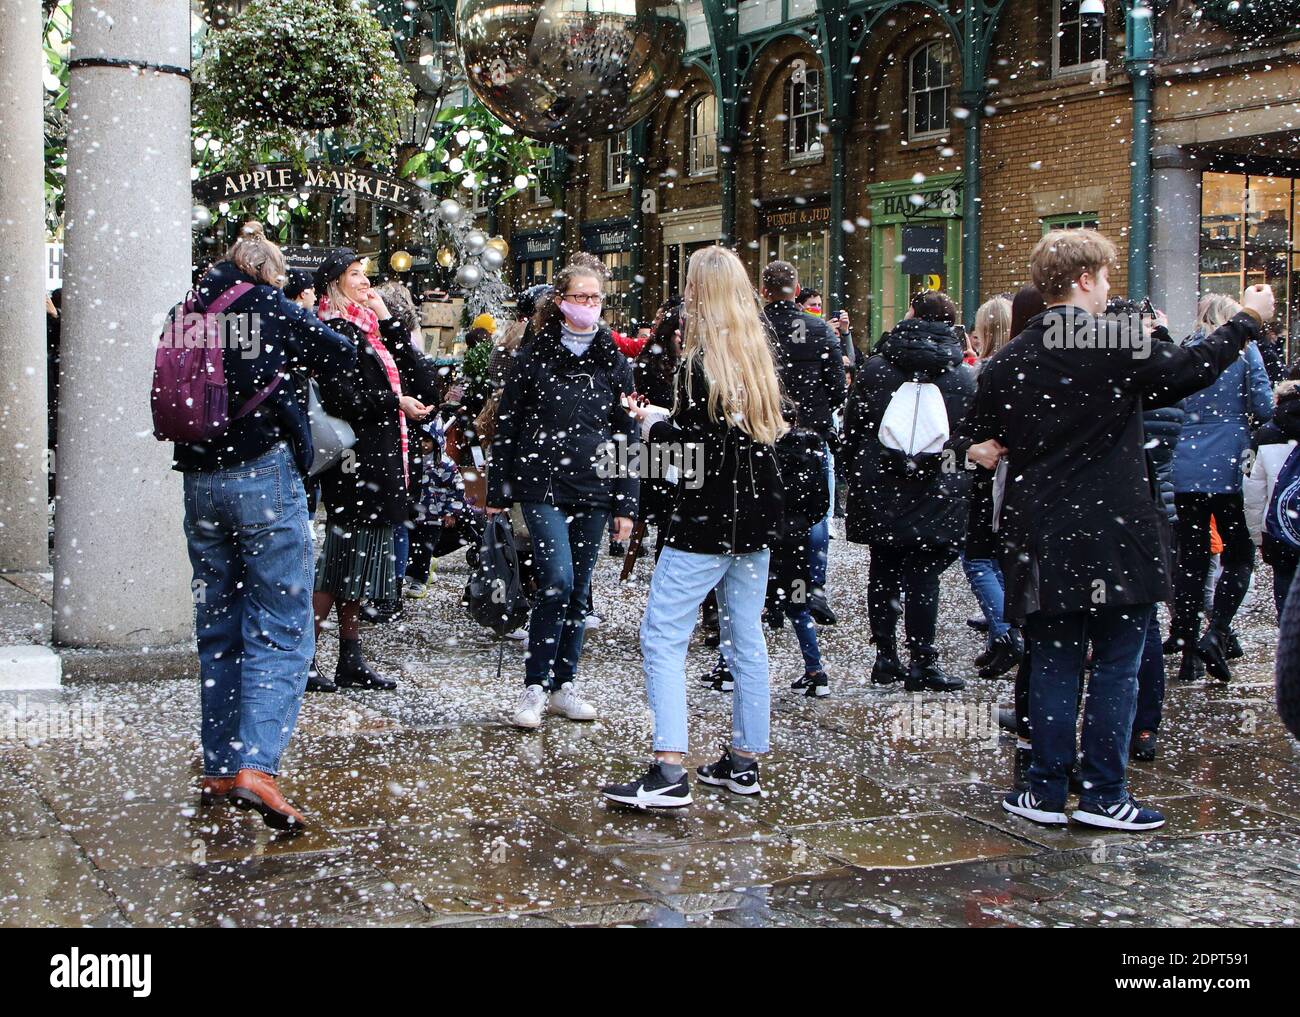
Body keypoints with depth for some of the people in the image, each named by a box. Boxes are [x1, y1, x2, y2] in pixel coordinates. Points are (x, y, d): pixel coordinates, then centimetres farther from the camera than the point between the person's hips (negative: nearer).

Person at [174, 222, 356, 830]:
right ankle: (256, 765, -19)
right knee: (281, 630, -5)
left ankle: (219, 769, 18)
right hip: (266, 477, -5)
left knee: (217, 631, 14)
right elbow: (343, 358, 5)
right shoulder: (277, 312, -4)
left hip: (199, 483, 5)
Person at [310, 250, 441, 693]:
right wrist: (394, 403, -11)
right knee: (342, 558, -6)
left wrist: (390, 322, 6)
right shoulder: (333, 332, -8)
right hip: (354, 460, -9)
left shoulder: (372, 330, 18)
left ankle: (351, 661, 18)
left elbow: (423, 384, 10)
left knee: (357, 567, 12)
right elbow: (339, 397, -20)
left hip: (382, 460, 9)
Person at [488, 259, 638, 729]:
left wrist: (626, 505, 4)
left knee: (578, 590, 7)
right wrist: (497, 492, 1)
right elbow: (507, 426, 4)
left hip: (594, 489, 3)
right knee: (557, 581, -15)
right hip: (542, 485, -3)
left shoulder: (614, 362, 8)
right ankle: (534, 686, -5)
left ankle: (564, 685, 19)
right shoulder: (534, 356, 1)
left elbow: (627, 436, 9)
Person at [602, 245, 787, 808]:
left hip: (707, 521, -8)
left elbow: (692, 444, -18)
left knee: (663, 637, -6)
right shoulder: (761, 354, 9)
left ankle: (670, 771, -13)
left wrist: (652, 424, 2)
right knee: (746, 640, 13)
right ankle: (744, 761, 20)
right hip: (756, 516, 8)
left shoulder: (701, 362, -14)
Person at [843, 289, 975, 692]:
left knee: (884, 572, 11)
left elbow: (851, 428, 4)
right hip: (936, 493, -1)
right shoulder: (964, 376, -1)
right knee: (923, 576, 0)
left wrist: (859, 472, 16)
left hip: (881, 492, 1)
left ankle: (886, 657, 15)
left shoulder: (875, 368, 0)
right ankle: (922, 662, 0)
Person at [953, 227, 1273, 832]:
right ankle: (1103, 795, 8)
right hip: (1115, 539, -4)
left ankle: (1047, 792, 13)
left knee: (1053, 664, 11)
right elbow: (1190, 370, 1)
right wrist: (1247, 321, 12)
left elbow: (974, 437, 8)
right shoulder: (1117, 347, -10)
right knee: (1116, 667, 5)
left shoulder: (1009, 362, 4)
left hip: (1043, 540, 4)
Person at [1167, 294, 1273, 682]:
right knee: (1239, 556, 5)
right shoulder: (1243, 349, -1)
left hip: (1186, 469, 4)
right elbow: (1263, 409, -4)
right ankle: (1216, 634, -13)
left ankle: (1186, 646, 7)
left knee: (1191, 559, 7)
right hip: (1228, 466, -4)